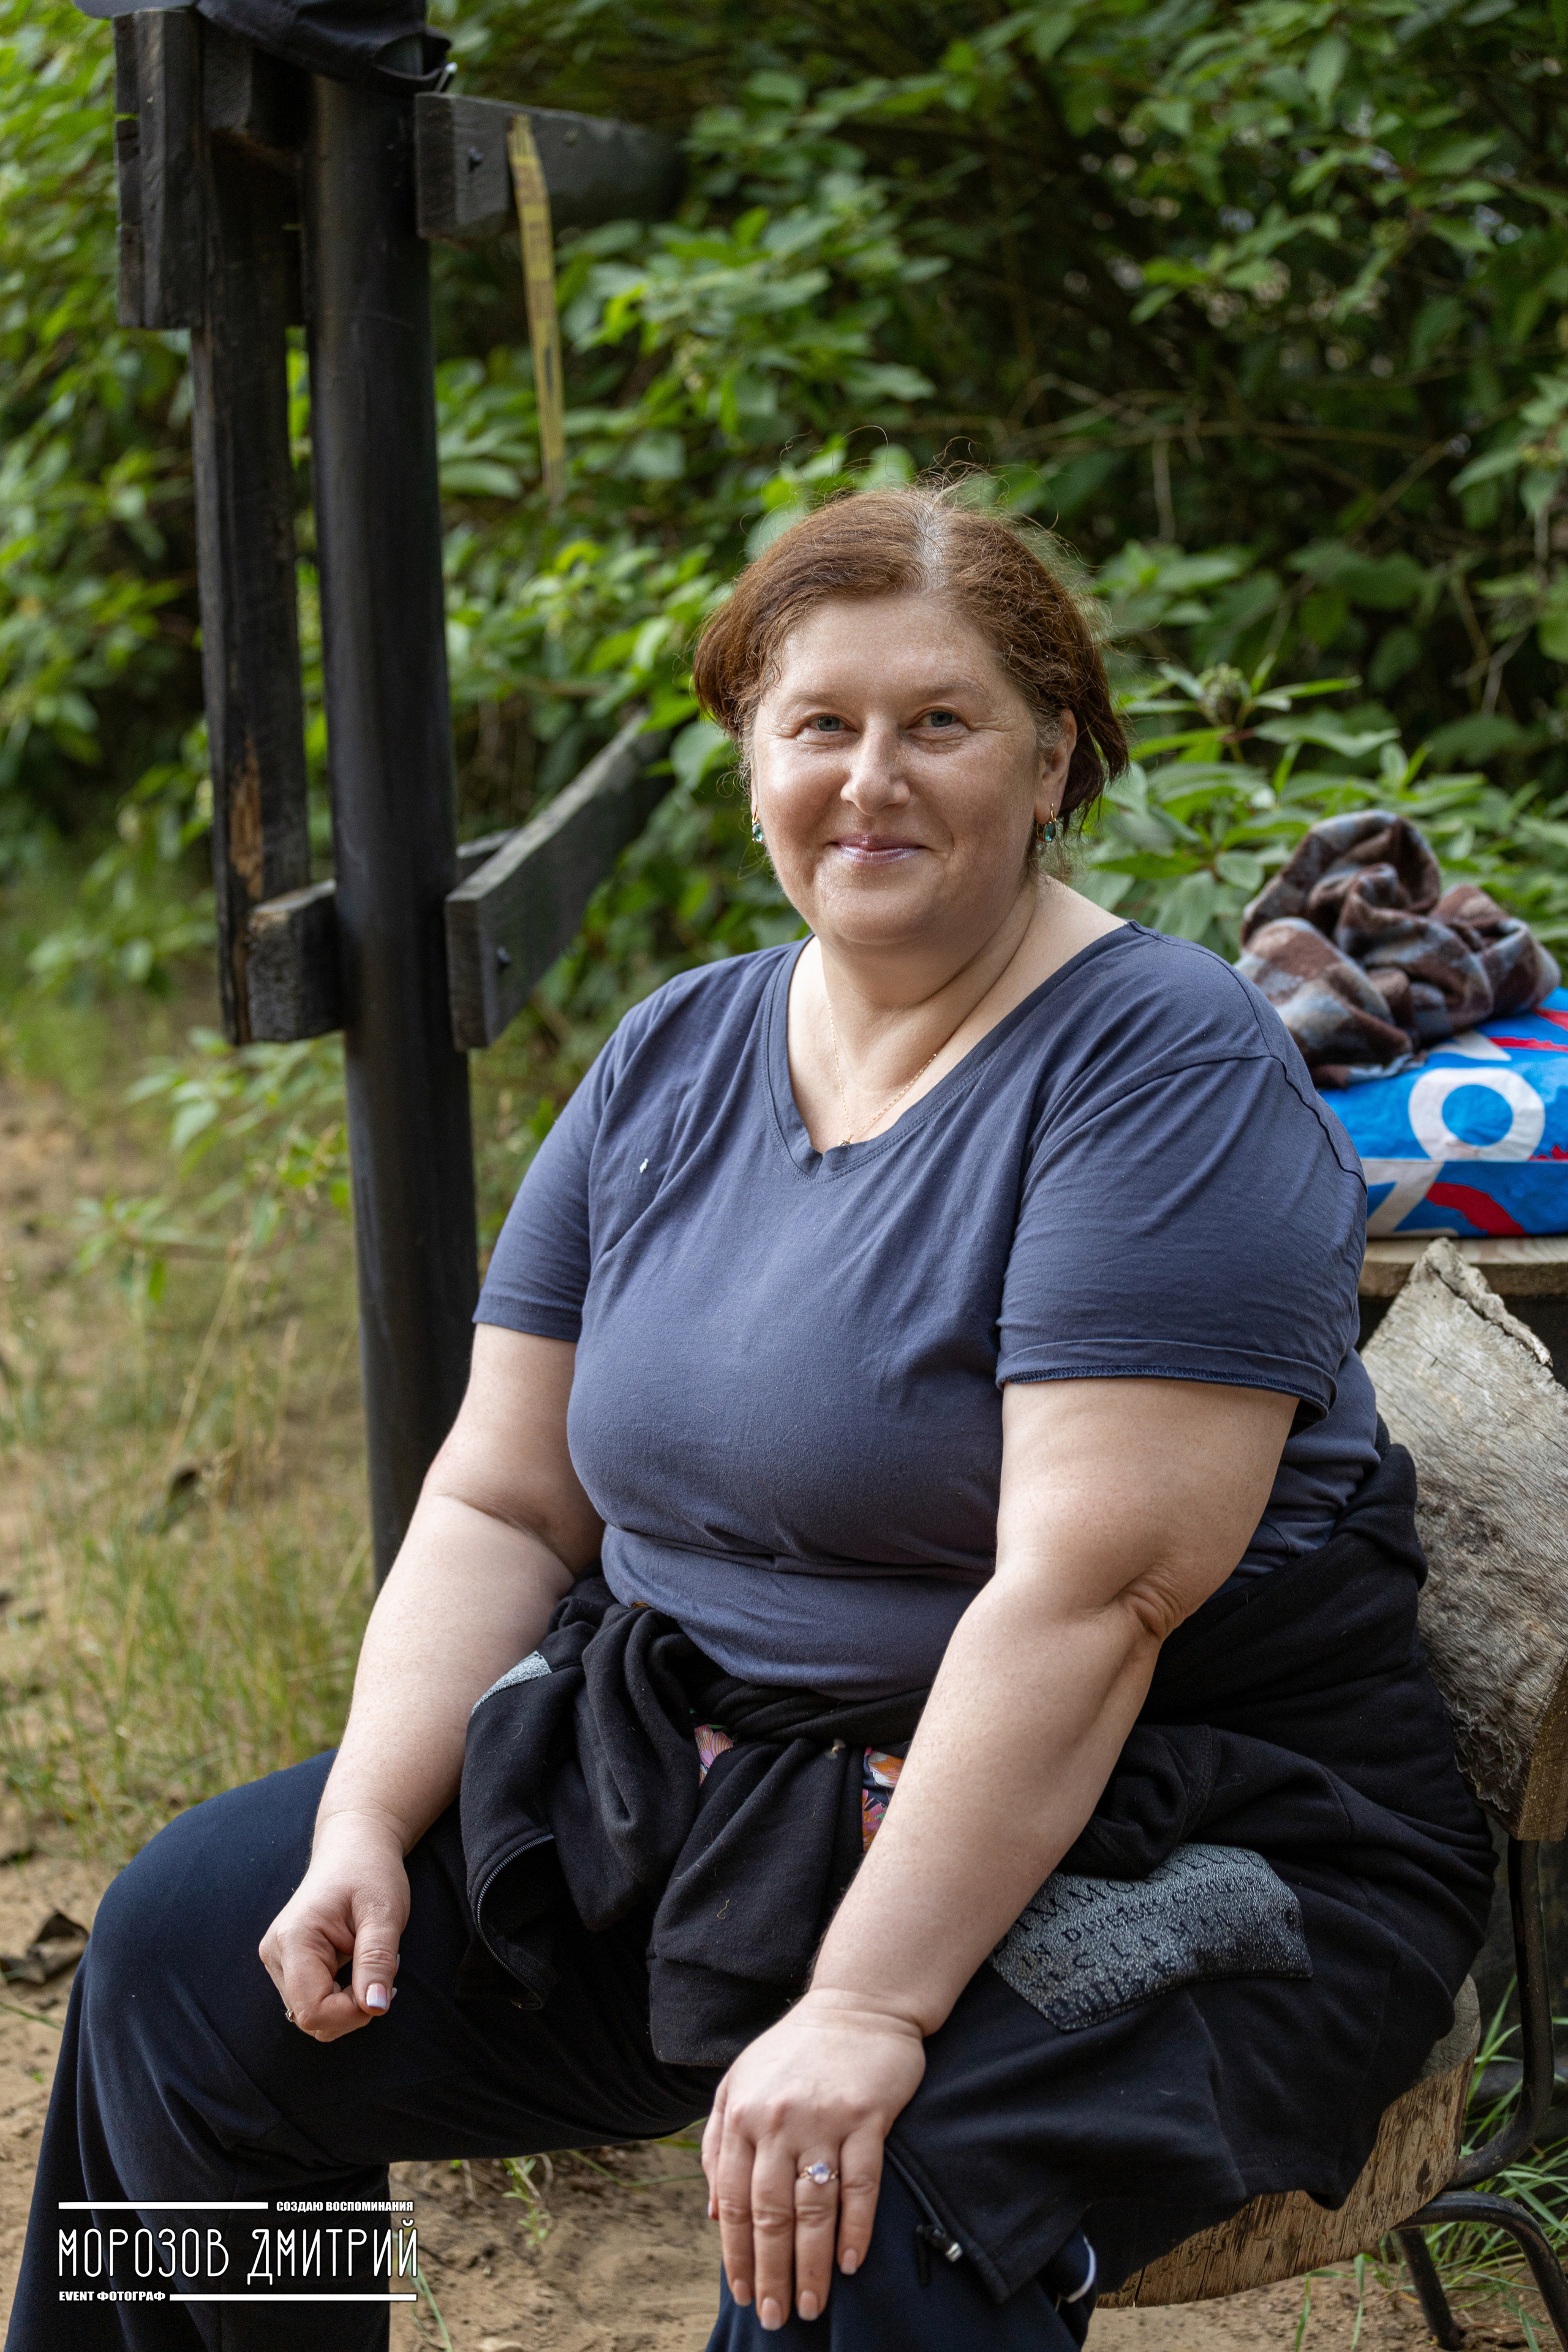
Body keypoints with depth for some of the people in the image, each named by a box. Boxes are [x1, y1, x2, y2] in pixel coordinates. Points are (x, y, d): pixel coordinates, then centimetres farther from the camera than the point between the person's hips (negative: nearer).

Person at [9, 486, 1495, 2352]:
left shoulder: (1165, 1071, -16)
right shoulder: (672, 1059, 6)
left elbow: (1092, 1591, -24)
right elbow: (501, 1502, 7)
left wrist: (865, 2008, -28)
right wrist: (366, 1822, -8)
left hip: (1148, 1833, -7)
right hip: (691, 1778, 7)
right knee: (189, 1956, 4)